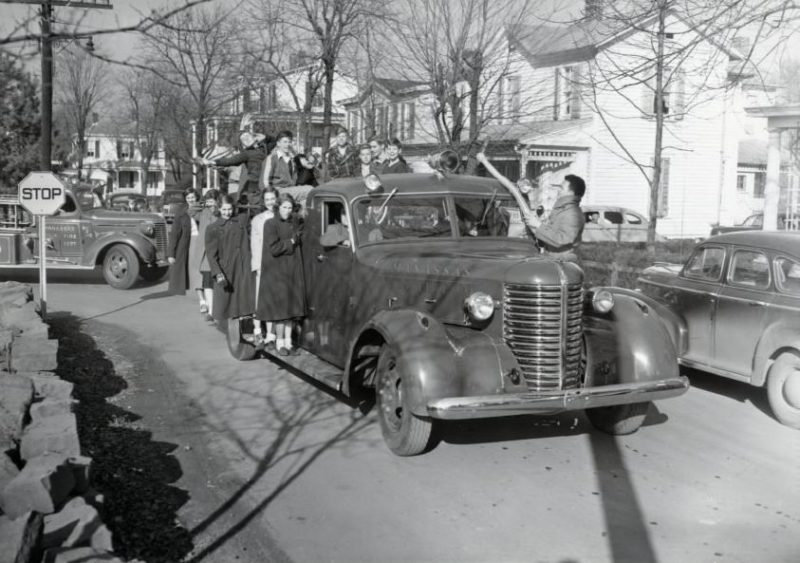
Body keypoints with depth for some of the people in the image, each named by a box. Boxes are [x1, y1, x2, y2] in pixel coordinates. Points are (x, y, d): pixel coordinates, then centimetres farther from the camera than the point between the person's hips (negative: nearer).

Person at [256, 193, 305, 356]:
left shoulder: (296, 222, 11)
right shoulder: (270, 224, -6)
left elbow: (302, 240, 10)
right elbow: (273, 249, -14)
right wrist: (291, 241, -7)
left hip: (294, 271, 5)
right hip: (277, 271, -5)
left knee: (291, 306, 6)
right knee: (280, 307, -3)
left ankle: (288, 341, 13)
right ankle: (280, 342, 7)